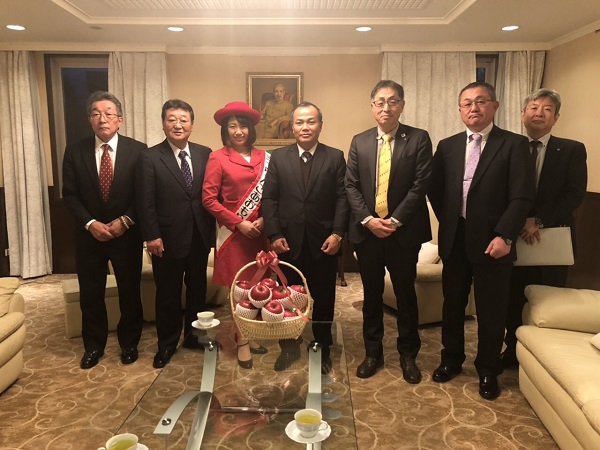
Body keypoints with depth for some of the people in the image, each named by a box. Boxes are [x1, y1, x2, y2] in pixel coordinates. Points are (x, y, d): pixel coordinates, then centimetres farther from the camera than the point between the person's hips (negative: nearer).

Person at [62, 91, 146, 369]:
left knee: (130, 292, 10)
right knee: (90, 294, 12)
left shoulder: (137, 150, -6)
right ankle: (93, 346, 31)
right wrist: (91, 224, -13)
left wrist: (125, 221, -15)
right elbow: (70, 194, 0)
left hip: (127, 234, -1)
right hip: (89, 234, 2)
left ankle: (129, 344, 29)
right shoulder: (75, 151, 0)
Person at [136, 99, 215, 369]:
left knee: (198, 288, 16)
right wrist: (151, 236, -12)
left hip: (200, 236, 4)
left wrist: (212, 228, 0)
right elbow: (146, 202, -8)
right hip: (168, 238, -3)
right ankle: (167, 344, 28)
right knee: (168, 294, 10)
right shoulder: (150, 157, -6)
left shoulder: (205, 154, 3)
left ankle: (194, 336, 35)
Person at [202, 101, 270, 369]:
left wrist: (263, 220, -7)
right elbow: (209, 199, -8)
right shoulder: (217, 158, -4)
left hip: (260, 232, 4)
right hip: (233, 232, -3)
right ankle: (242, 342, 18)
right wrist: (239, 223, -12)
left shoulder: (263, 157, 7)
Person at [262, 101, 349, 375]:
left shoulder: (335, 157, 3)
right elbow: (269, 199, 0)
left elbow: (342, 198, -3)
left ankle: (323, 349, 30)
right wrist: (274, 235, -8)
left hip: (323, 243, 0)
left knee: (323, 300, 12)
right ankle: (289, 347, 31)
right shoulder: (278, 157, 4)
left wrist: (337, 233, -12)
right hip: (289, 242, 1)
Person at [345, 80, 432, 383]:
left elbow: (420, 185, -9)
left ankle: (408, 355, 27)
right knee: (372, 294, 13)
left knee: (405, 294, 10)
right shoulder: (359, 141, 7)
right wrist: (367, 219, -11)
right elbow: (351, 186, 2)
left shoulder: (419, 139, -2)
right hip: (367, 230, 2)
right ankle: (373, 353, 28)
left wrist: (395, 220, -15)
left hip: (404, 231, -2)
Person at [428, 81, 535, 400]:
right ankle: (451, 359, 33)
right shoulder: (447, 146, 8)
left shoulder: (514, 144, -4)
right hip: (454, 239, 4)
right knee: (452, 303, 14)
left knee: (491, 309, 7)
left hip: (492, 241, -3)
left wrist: (504, 236, -17)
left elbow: (522, 197, -10)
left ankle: (488, 370, 25)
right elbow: (435, 190, 12)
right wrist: (448, 221, 5)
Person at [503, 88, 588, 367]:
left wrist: (538, 220, -17)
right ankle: (513, 351, 26)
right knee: (514, 300, 9)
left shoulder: (572, 150, 1)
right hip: (515, 237, 1)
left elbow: (574, 195, -8)